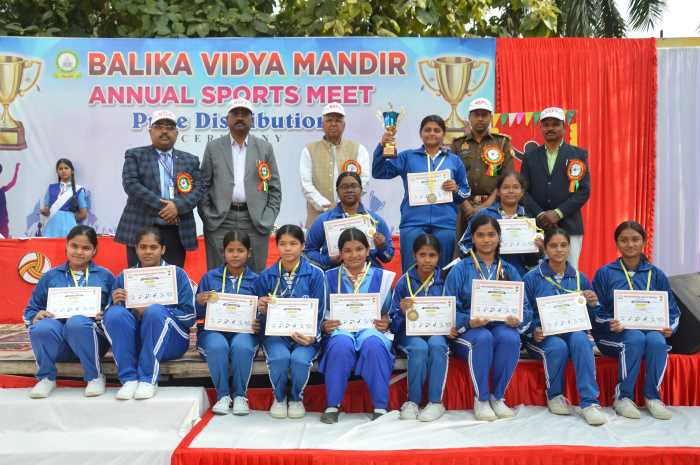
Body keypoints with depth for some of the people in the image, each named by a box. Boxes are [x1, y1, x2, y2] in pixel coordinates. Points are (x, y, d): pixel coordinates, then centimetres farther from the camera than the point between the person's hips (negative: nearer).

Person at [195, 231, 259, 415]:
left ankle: (240, 395, -10)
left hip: (244, 331, 0)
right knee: (218, 346, -34)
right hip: (213, 330, 1)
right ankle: (222, 395, -10)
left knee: (241, 346, -35)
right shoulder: (209, 277, 11)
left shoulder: (255, 280, 8)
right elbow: (198, 314, 9)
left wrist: (259, 324, -16)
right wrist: (199, 303, -11)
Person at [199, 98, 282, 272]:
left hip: (256, 223, 0)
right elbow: (203, 186, 8)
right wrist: (207, 217, -1)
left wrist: (268, 219, 0)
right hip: (220, 222, 0)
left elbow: (275, 188, 8)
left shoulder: (265, 148, 10)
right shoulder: (213, 147, 9)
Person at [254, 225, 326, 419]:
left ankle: (296, 398, 4)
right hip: (275, 333, 1)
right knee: (280, 357, -31)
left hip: (305, 334, -1)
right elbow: (262, 315, 8)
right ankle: (279, 398, 3)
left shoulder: (315, 274, -1)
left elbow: (319, 313, -2)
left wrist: (312, 337, -19)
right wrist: (262, 309, -16)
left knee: (300, 358, -31)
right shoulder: (266, 276, 3)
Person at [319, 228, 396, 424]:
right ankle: (332, 405, -19)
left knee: (373, 343, -36)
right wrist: (325, 325, -12)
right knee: (342, 343, -36)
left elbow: (389, 314, 12)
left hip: (372, 330, 0)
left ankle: (381, 407, -22)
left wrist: (386, 323, -10)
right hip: (340, 329, 0)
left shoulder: (381, 277, 13)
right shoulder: (330, 277, 13)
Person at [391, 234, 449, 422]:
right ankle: (412, 401, -15)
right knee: (420, 348, -33)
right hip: (410, 332, -1)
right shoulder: (404, 282, -1)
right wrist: (403, 312, -23)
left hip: (437, 331, 1)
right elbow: (394, 322, -2)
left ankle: (436, 401, -20)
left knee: (437, 345, -33)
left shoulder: (444, 281, 1)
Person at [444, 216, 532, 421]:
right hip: (468, 331, -2)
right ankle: (481, 399, -15)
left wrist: (518, 319, -17)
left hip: (502, 326, 2)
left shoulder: (510, 271, 13)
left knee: (511, 339, -32)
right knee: (484, 338, -35)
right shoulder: (460, 270, 5)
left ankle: (497, 396, -11)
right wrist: (469, 322, -22)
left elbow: (525, 307, 7)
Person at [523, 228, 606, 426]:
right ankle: (554, 396, -7)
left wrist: (593, 304, -5)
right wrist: (534, 332, -16)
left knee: (580, 339, -32)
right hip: (542, 335, -2)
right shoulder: (532, 278, 3)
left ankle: (589, 402, -30)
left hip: (573, 330, 2)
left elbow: (587, 316, 16)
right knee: (558, 346, -34)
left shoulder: (579, 278, 13)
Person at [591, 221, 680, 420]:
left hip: (651, 330, 2)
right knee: (636, 339, -34)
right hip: (614, 334, -2)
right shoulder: (604, 273, 5)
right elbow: (596, 311, 1)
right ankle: (623, 397, -20)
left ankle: (652, 396, -14)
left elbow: (672, 311, 13)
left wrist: (670, 327, -9)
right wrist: (611, 323, -19)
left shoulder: (656, 275, 12)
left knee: (657, 341, -32)